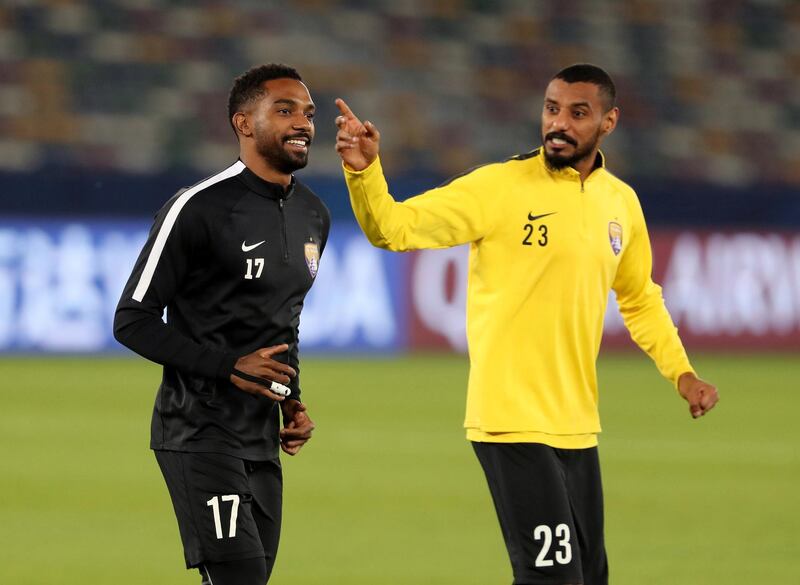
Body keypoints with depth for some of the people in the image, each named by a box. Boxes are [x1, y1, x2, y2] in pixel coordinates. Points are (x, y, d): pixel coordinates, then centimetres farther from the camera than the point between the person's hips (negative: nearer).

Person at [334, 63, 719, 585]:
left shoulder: (622, 203, 8)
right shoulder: (499, 186, -9)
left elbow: (640, 300, 24)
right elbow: (395, 227, -16)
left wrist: (681, 373, 13)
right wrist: (363, 170, -33)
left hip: (577, 427, 7)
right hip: (513, 422, -7)